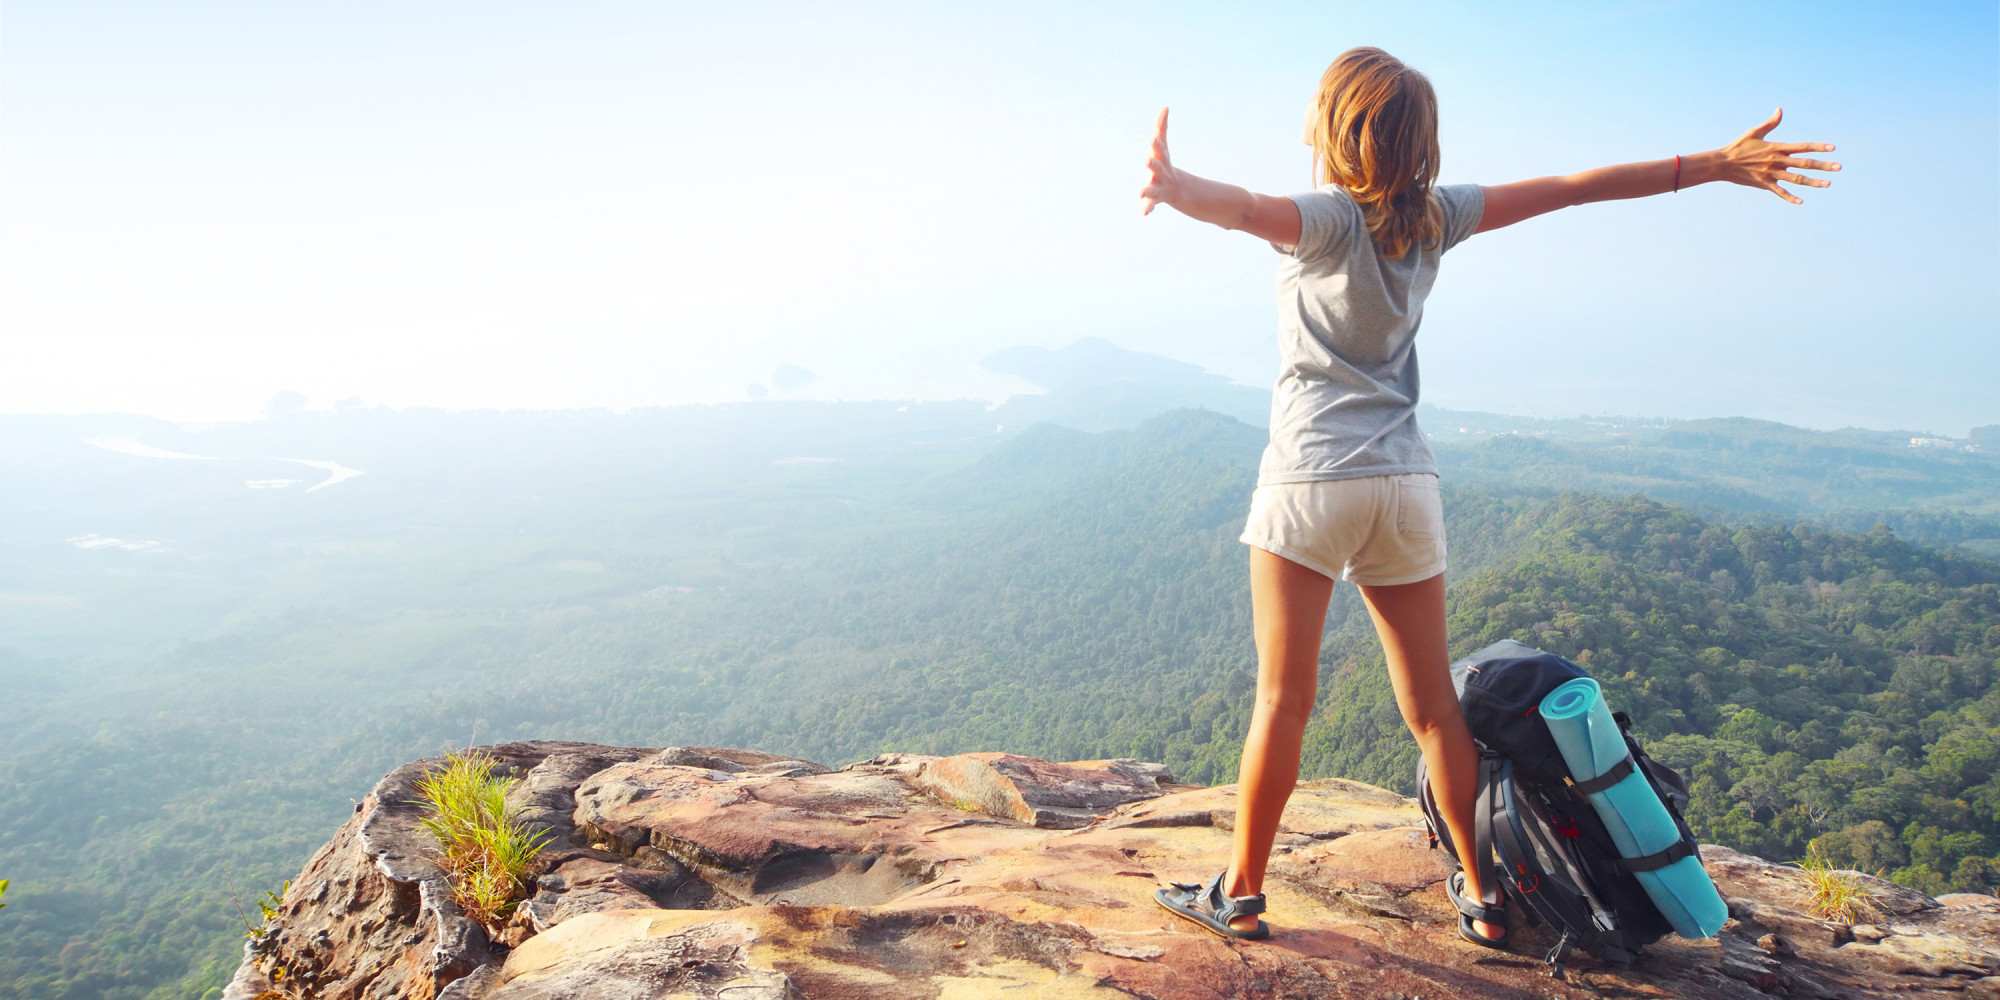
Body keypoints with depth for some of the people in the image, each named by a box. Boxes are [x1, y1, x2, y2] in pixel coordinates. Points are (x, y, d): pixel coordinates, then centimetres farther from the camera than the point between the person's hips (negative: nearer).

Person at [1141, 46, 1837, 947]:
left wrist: (1179, 188, -50)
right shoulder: (1433, 215, 7)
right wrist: (1716, 165, 21)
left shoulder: (1325, 217, -7)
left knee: (1283, 699, 1)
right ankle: (1481, 895, 23)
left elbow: (1244, 207, -30)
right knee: (1433, 704, 13)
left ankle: (1240, 895, 10)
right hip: (1406, 483, 5)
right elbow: (1574, 187, 12)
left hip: (1311, 481, -5)